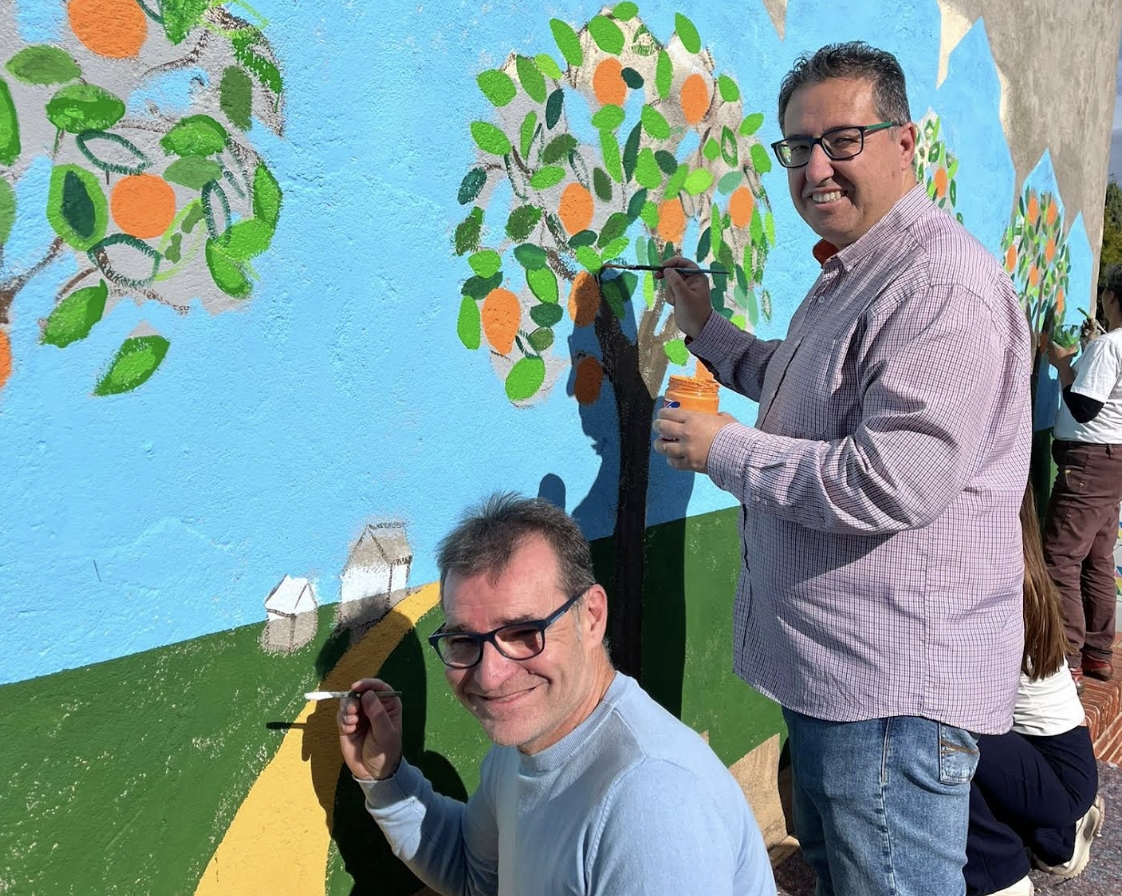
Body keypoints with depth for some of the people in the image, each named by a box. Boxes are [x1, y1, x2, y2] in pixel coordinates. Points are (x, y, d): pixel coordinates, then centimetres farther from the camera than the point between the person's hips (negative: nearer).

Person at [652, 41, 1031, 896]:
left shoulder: (942, 288, -21)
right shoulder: (847, 273, 14)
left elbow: (888, 485, -29)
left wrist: (725, 448, -18)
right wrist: (707, 328, 20)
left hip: (896, 691, -11)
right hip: (830, 664, 11)